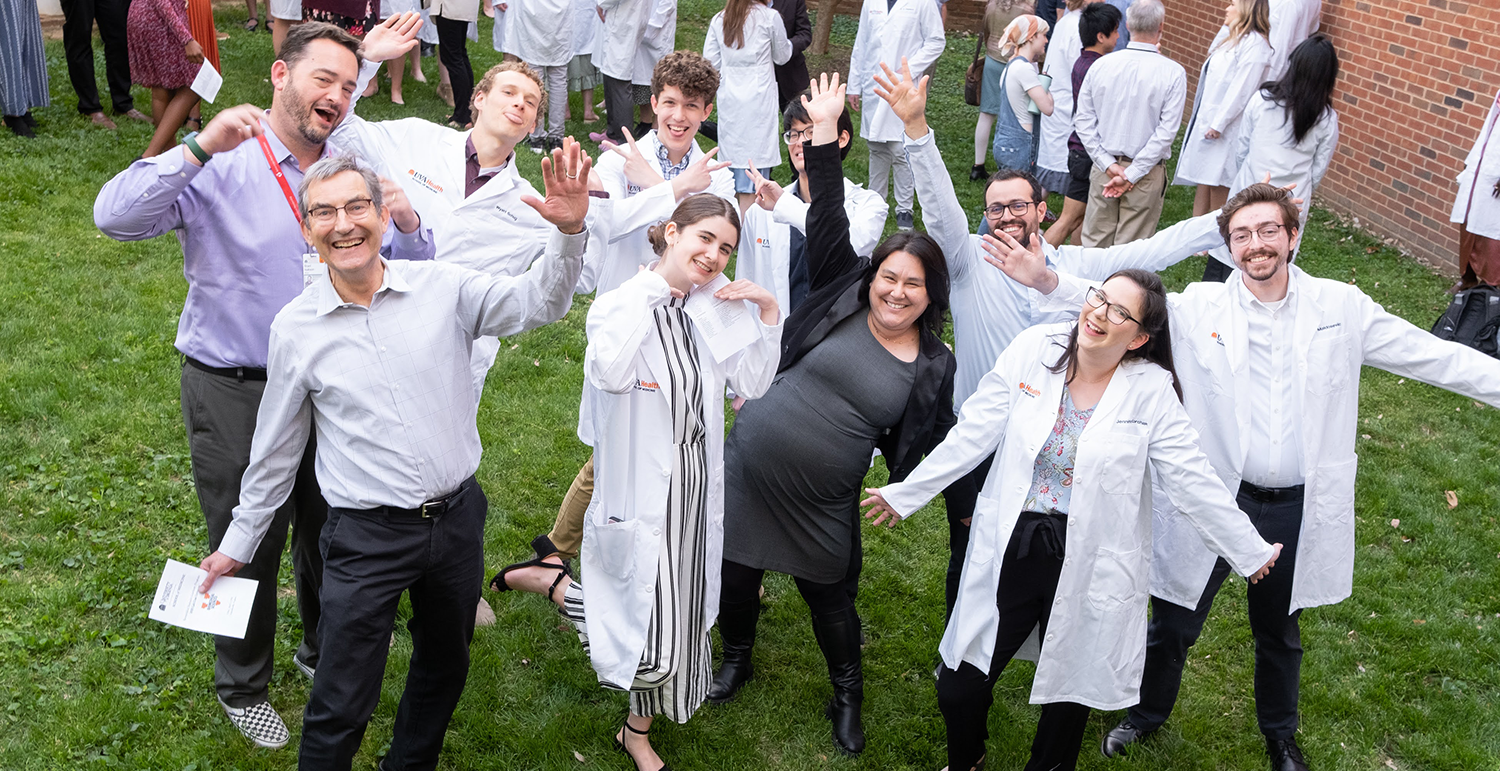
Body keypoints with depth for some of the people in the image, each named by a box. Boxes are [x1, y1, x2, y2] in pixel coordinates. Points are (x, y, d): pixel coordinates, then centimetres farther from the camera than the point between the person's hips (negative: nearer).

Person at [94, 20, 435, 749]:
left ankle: (324, 652, 46)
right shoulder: (221, 168, -12)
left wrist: (407, 224, -18)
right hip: (234, 391, -4)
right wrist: (200, 147, -33)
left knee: (329, 530, 19)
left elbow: (414, 271, 4)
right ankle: (242, 687, 35)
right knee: (247, 545, 10)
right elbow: (115, 216, -25)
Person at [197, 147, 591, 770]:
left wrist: (569, 230, -29)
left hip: (458, 517, 3)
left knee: (444, 669, 23)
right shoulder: (296, 327, -5)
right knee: (340, 708, 3)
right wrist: (238, 545, 11)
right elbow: (275, 449, 5)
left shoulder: (442, 288, -5)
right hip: (366, 537, -2)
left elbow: (538, 302, -10)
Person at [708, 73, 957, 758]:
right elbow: (827, 220, -9)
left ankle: (847, 696, 39)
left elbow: (919, 447, 5)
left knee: (830, 598, 13)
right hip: (749, 468, 1)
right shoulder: (840, 298, -5)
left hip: (824, 502, 0)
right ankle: (737, 658, 46)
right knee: (736, 574, 15)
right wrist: (825, 134, -15)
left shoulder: (933, 367, -3)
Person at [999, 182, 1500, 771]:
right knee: (1174, 624, 14)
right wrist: (1046, 280, -33)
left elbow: (1436, 357, 0)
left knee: (1279, 632, 23)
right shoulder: (1198, 308, -9)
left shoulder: (1341, 308, -4)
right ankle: (1147, 713, 43)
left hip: (1297, 509, 2)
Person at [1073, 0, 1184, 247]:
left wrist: (1108, 164, -4)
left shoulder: (1101, 65, -3)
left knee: (1094, 242, 12)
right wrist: (1132, 175, -11)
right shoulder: (1173, 73, -11)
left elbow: (1083, 120, -2)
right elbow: (1166, 131, -13)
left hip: (1104, 169, 3)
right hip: (1146, 172, -2)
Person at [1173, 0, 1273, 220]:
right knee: (1203, 180, 13)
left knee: (1217, 182, -2)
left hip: (1224, 128, -9)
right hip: (1207, 119, 9)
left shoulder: (1254, 45, -17)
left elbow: (1240, 90, -21)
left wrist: (1218, 124, -21)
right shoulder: (1231, 38, 15)